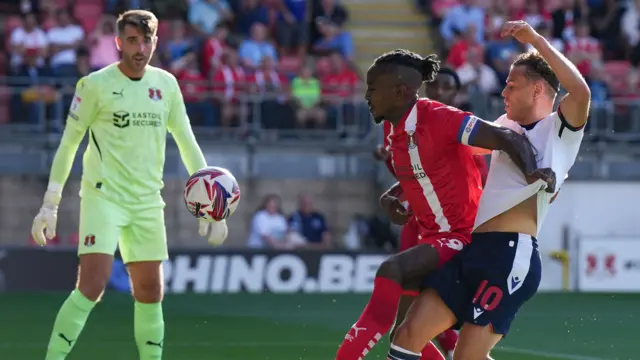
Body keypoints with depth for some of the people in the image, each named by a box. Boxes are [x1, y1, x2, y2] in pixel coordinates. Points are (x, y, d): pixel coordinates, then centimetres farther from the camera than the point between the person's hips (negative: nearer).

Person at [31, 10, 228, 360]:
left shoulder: (166, 84, 8)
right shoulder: (95, 84, -4)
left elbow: (187, 144, 15)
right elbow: (68, 144, 1)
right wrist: (49, 205, -2)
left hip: (148, 202, 5)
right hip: (103, 197, -5)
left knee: (150, 292, 7)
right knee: (92, 285, -16)